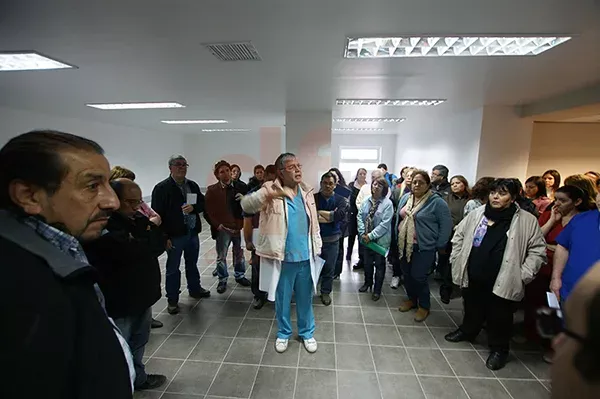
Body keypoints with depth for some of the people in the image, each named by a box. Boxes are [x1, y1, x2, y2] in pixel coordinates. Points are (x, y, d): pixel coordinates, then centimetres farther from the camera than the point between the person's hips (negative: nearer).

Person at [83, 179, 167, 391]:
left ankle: (139, 378, 45)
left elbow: (158, 246, 3)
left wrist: (149, 225, -15)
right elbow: (130, 251, -34)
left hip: (142, 295, 8)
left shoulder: (135, 218, 5)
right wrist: (151, 226, -18)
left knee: (138, 343, 25)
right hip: (118, 302, -8)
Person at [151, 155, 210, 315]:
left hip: (192, 233, 5)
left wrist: (193, 207, -15)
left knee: (192, 264, 22)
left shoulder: (193, 185, 7)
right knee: (173, 268, 8)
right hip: (175, 235, -5)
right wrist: (164, 237, -17)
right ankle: (172, 300, 24)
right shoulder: (162, 188, -10)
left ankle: (195, 289, 41)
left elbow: (203, 204, 8)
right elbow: (158, 214, -13)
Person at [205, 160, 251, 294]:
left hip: (239, 227, 3)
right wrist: (217, 225, -13)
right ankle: (222, 280, 29)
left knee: (239, 254, 17)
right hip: (223, 229, -2)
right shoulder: (212, 190, -3)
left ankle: (240, 276, 37)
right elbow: (208, 210, -4)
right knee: (221, 256, 10)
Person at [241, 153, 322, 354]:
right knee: (282, 299, 16)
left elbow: (314, 223, 11)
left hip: (305, 257, 3)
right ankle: (283, 333, 40)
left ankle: (307, 333, 41)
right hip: (282, 258, -3)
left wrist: (316, 249, 10)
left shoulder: (307, 192, 3)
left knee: (305, 298, 19)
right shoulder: (271, 191, -11)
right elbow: (246, 205, -24)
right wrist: (265, 195, -43)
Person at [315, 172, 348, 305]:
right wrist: (331, 216, -20)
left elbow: (340, 215, -20)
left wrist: (320, 212, -14)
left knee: (329, 268, 12)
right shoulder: (313, 198, -4)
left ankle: (326, 292, 31)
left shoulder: (341, 200, -2)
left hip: (332, 239, 1)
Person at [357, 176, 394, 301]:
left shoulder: (388, 203, -14)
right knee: (367, 262, 20)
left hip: (380, 240, -4)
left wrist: (371, 235, -20)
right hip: (366, 239, 5)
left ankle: (377, 290, 28)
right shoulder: (367, 201, 1)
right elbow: (360, 216, 1)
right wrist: (362, 233, -11)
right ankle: (368, 283, 42)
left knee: (379, 264, 12)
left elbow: (385, 224, -19)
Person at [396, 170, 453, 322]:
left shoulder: (437, 202, -13)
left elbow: (446, 224, -9)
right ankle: (412, 299, 37)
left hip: (423, 247, -6)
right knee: (407, 274, 15)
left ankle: (424, 306, 23)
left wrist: (440, 245, -5)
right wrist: (398, 237, 15)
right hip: (404, 245, 6)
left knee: (418, 277, 0)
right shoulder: (405, 198, 5)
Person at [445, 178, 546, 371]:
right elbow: (459, 236, 9)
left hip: (503, 282, -3)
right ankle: (467, 331, 46)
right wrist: (457, 259, 4)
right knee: (472, 309, 22)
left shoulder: (527, 221, -7)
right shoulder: (476, 214, 0)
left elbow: (538, 250, -3)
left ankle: (499, 349, 35)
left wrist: (523, 275, -9)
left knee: (499, 317, 13)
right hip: (473, 277, 3)